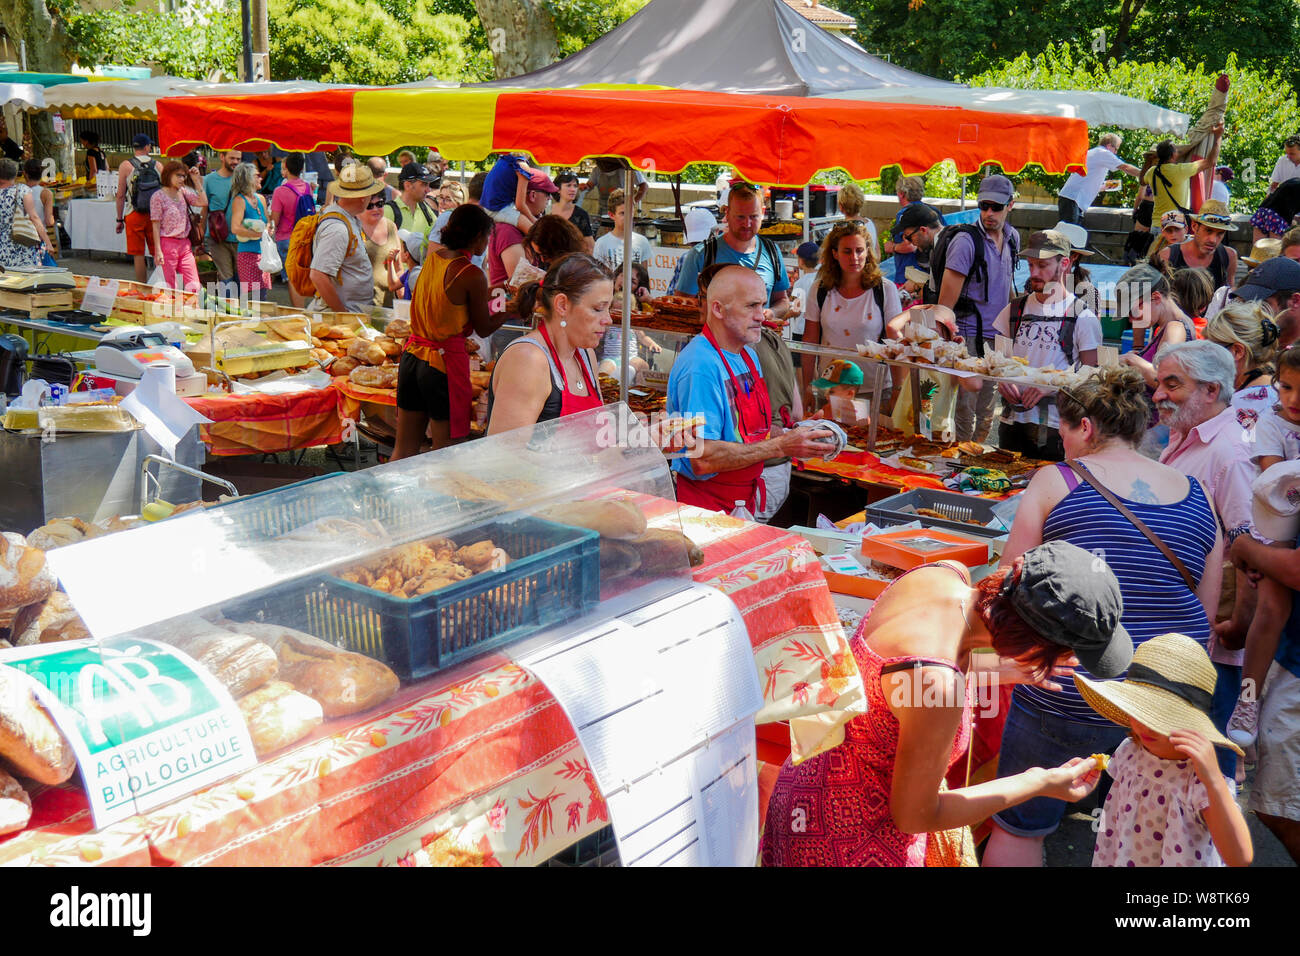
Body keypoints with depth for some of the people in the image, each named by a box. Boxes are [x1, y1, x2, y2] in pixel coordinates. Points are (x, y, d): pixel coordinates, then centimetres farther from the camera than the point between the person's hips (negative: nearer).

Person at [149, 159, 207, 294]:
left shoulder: (184, 192, 11)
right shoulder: (158, 196, -5)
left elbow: (203, 203, -1)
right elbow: (156, 225, -7)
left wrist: (197, 181, 0)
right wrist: (158, 251, -12)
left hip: (185, 243, 5)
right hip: (167, 243, -5)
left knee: (194, 286, -1)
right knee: (170, 287, 0)